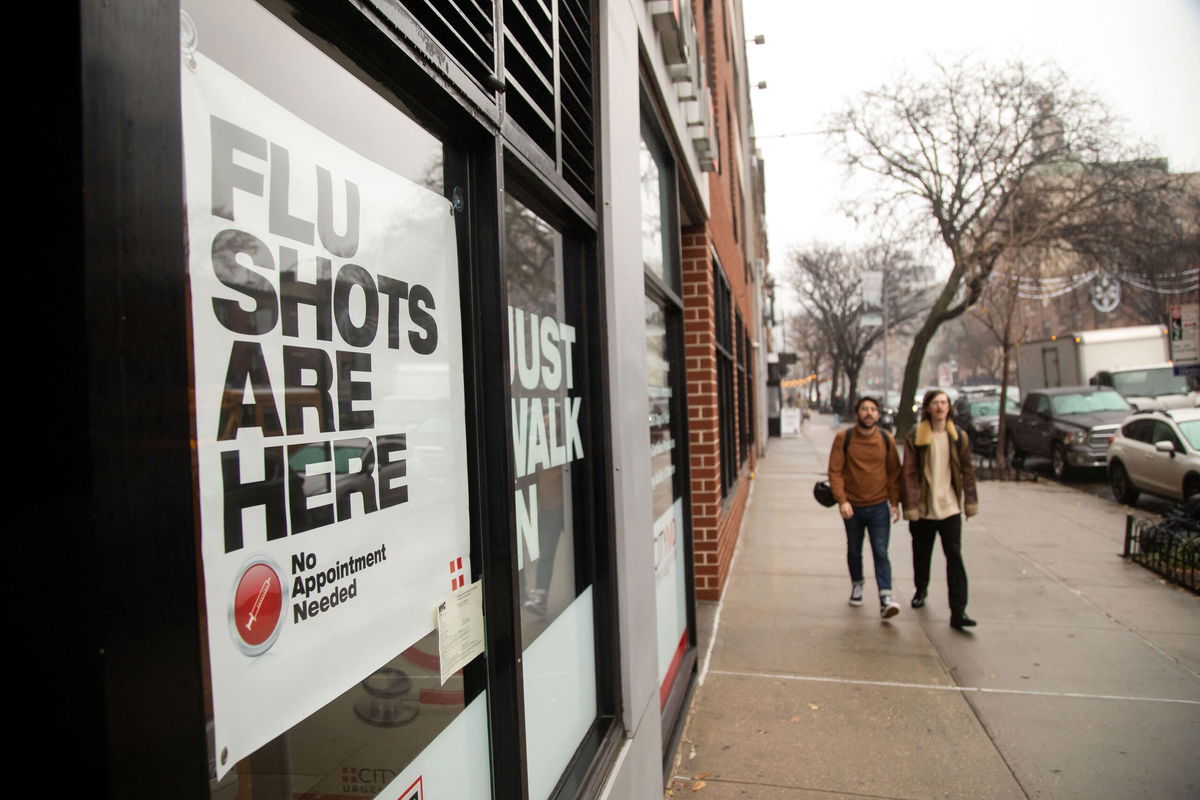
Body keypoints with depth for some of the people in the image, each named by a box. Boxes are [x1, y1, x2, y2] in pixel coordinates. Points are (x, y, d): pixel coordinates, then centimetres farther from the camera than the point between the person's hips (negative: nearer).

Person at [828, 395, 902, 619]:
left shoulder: (886, 440, 0)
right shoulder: (843, 438, -6)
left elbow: (894, 472, 6)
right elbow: (835, 471, -8)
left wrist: (895, 503, 2)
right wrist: (842, 500, -16)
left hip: (879, 507, 0)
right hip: (852, 507, 0)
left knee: (881, 553, -7)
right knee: (854, 552, 16)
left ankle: (885, 598, -9)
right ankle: (857, 585, 37)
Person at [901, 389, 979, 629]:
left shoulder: (959, 436, 3)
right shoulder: (915, 437, -5)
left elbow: (967, 470, 8)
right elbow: (909, 473, -6)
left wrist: (971, 501, 5)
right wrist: (910, 506, -10)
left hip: (950, 508, 1)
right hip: (924, 508, 0)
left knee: (955, 557, -6)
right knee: (921, 554, 15)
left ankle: (958, 611, -4)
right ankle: (921, 590, 40)